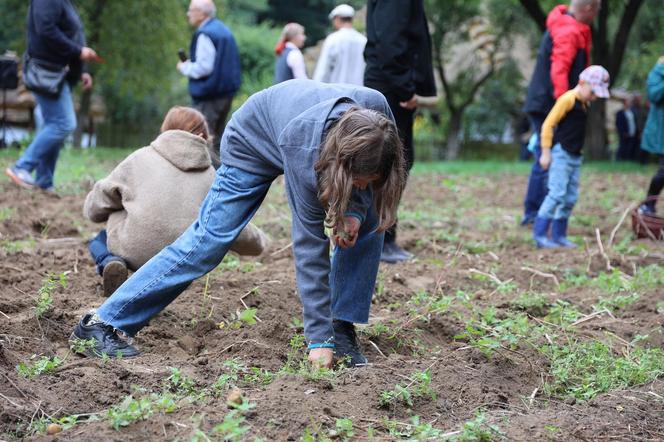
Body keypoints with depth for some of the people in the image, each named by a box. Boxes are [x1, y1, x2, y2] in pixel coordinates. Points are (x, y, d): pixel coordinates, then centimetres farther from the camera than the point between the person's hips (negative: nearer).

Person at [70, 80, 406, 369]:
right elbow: (309, 244, -40)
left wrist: (353, 209, -27)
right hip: (255, 143, -5)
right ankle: (102, 324, -6)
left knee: (368, 223, -12)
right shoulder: (304, 149, -45)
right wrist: (318, 337, -38)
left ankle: (342, 328, -1)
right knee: (209, 240, -12)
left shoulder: (378, 111, -33)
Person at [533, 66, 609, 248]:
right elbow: (548, 125, -14)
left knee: (571, 197, 7)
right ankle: (540, 234, -11)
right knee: (557, 194, -14)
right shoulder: (567, 99, -12)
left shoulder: (584, 103, 14)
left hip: (575, 156, 9)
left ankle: (559, 235, 13)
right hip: (560, 153, -9)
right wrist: (545, 152, -15)